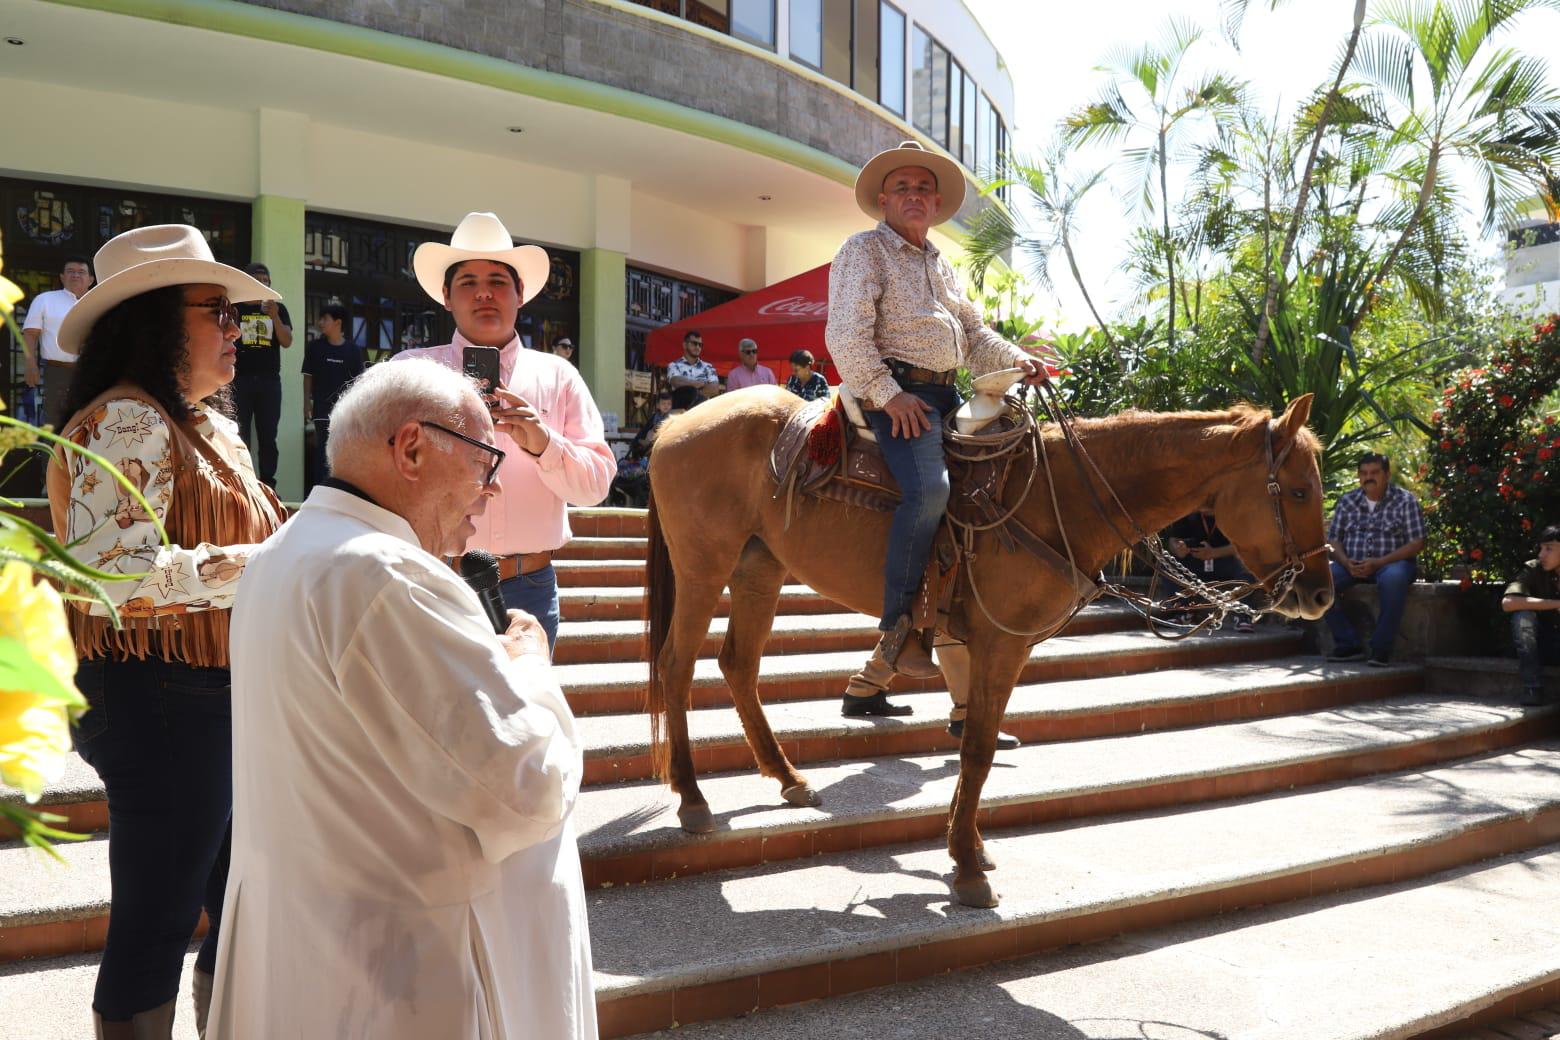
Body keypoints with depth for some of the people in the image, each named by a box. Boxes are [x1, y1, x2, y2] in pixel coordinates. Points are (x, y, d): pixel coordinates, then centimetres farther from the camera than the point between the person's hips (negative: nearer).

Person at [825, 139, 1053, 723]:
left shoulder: (941, 265, 27)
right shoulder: (865, 251, 3)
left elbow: (974, 334, 24)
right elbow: (846, 335, -10)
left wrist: (1016, 362, 4)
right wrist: (886, 393, -19)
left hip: (943, 394, 9)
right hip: (896, 390, -9)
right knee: (928, 488, -32)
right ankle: (898, 629, -22)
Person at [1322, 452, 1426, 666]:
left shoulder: (1405, 501, 1)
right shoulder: (1347, 502, 11)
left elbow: (1416, 543, -6)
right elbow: (1333, 539, 10)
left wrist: (1378, 563, -18)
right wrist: (1346, 562, -13)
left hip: (1391, 563, -3)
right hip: (1352, 564, 4)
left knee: (1394, 578, -40)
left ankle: (1381, 648, -29)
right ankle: (1348, 644, -19)